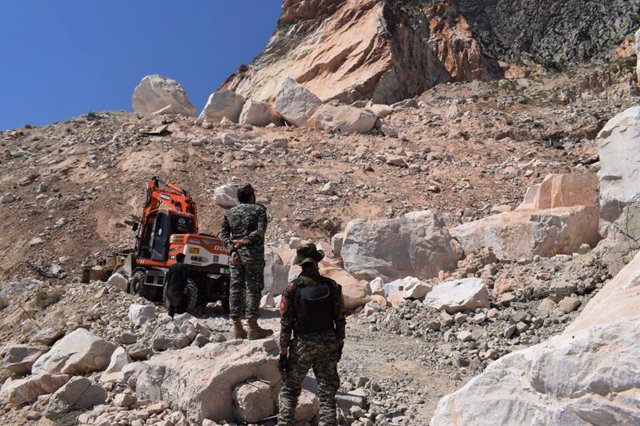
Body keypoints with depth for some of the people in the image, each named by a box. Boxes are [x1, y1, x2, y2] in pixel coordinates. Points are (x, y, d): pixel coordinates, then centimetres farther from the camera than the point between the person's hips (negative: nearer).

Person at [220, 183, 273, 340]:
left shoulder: (229, 212, 14)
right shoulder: (259, 209, 0)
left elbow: (223, 234, 4)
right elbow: (260, 231, -13)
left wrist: (232, 249, -4)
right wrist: (245, 241, -11)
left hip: (236, 255, 5)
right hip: (253, 254, -4)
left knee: (236, 289, 7)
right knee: (253, 288, -1)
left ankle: (237, 328, 10)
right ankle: (253, 328, -1)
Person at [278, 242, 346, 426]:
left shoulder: (292, 288, -10)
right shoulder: (332, 286, -5)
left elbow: (286, 324, -9)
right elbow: (340, 320, 0)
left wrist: (283, 354, -2)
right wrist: (339, 346, 13)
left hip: (302, 344, -1)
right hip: (328, 344, 2)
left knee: (290, 390, 15)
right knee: (327, 391, 10)